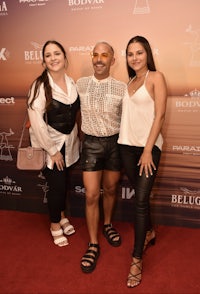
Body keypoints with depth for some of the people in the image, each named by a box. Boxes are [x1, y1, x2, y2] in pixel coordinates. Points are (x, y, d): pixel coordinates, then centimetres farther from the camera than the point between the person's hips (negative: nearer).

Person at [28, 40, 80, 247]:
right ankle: (55, 225, 30)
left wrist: (74, 138, 5)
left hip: (68, 142, 5)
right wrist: (53, 150, -17)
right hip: (49, 143, -5)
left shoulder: (72, 83, 0)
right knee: (56, 185, 3)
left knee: (64, 181, 18)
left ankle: (62, 216, 44)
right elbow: (36, 121, -21)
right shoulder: (40, 86, -17)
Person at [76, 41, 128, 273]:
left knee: (110, 190, 16)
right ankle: (93, 245, 18)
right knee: (91, 195, 1)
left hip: (115, 143, 0)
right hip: (91, 143, 0)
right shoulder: (80, 84, 0)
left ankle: (107, 225, 44)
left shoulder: (122, 88, -5)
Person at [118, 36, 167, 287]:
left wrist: (148, 150, -15)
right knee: (140, 196, 16)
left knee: (141, 200, -5)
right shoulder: (129, 81, 14)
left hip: (148, 146, -5)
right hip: (127, 145, 5)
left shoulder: (156, 77, -3)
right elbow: (127, 114, 11)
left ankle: (137, 260, 7)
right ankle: (149, 232, 40)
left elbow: (159, 115, -10)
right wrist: (132, 146, 1)